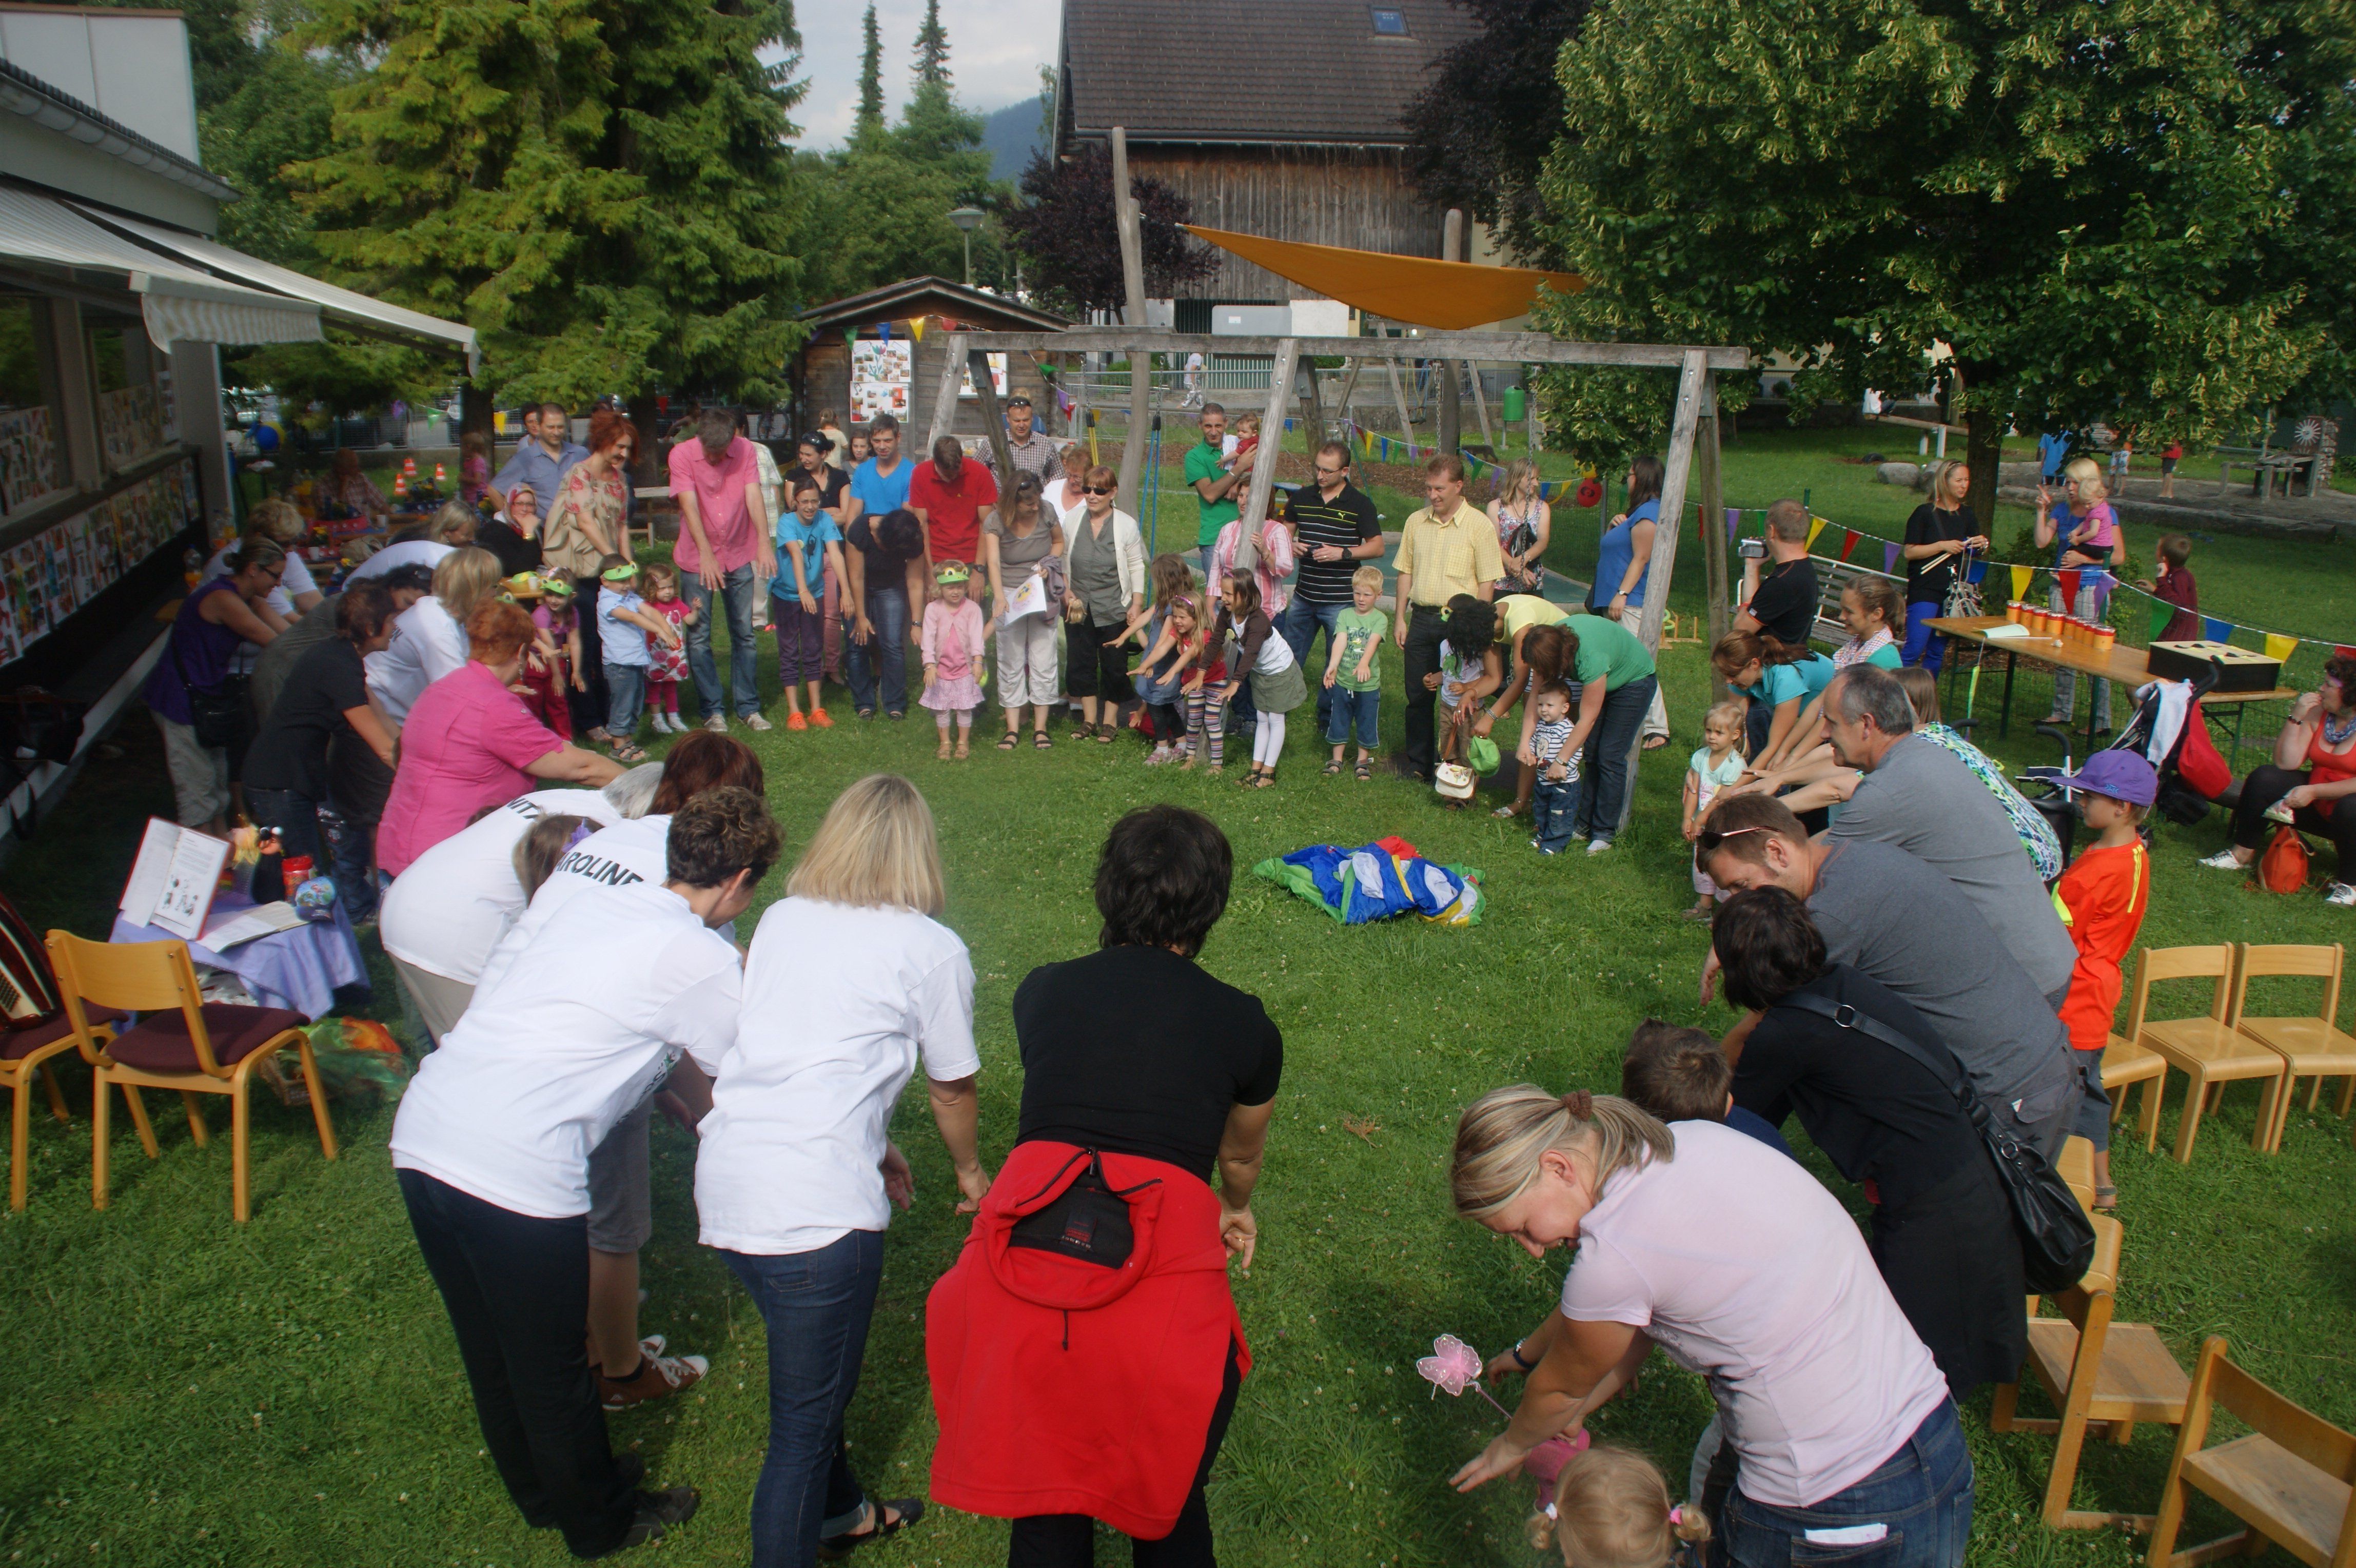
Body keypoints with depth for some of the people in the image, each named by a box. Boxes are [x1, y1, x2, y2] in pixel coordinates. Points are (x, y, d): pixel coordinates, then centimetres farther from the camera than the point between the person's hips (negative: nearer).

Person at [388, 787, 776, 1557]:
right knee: (550, 1369, 14)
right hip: (515, 1169, -8)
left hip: (421, 1134, 8)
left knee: (492, 1351, 24)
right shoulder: (701, 959, -7)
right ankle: (599, 1523, 35)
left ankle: (544, 1494, 46)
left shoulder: (600, 907, 15)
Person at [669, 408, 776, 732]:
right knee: (699, 637, 0)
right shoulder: (682, 454, -10)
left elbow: (754, 497, -14)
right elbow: (689, 505, -19)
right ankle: (713, 711, 9)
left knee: (744, 634, 7)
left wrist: (764, 542, -29)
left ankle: (749, 707, 16)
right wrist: (706, 554, -30)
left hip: (739, 557, 2)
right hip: (697, 559, -2)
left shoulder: (745, 450, -3)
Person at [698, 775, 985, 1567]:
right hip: (819, 1206, -7)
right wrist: (970, 1171, 29)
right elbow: (953, 1091, 10)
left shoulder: (778, 921, 13)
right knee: (804, 1427, 8)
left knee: (820, 1377, 28)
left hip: (722, 1191, 7)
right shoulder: (933, 951, -2)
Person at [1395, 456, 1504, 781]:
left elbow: (1488, 582, -6)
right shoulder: (1416, 522, 8)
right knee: (1418, 696, 9)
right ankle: (1418, 763, 21)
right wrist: (1400, 618, 8)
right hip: (1421, 618, 4)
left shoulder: (1479, 526, -5)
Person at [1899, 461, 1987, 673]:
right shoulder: (1925, 513, -5)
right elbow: (1909, 552, -10)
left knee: (1937, 652, 8)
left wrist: (1981, 545, -3)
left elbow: (1970, 552, 19)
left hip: (1952, 591, 6)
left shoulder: (1967, 515, 12)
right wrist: (1942, 546, -16)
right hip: (1924, 590, -6)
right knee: (1914, 650, -14)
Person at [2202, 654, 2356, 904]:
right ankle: (2243, 852, -2)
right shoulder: (2317, 714, -3)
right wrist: (2296, 717, -15)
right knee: (2264, 777, -12)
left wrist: (2314, 791, -29)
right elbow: (2286, 763, -10)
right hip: (2317, 803, 5)